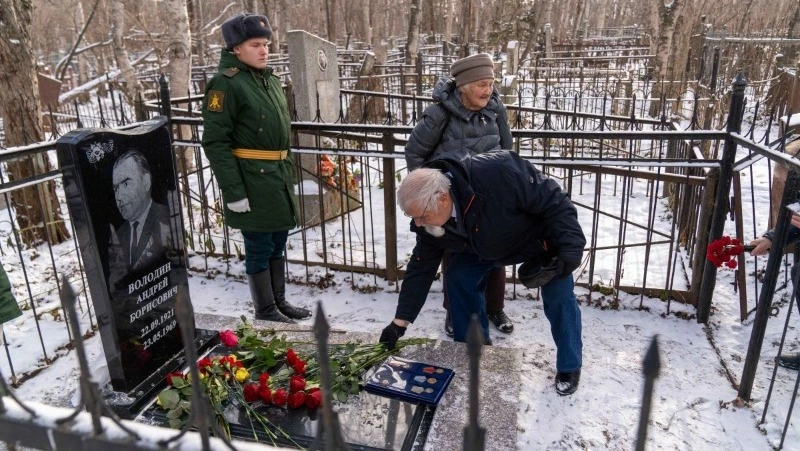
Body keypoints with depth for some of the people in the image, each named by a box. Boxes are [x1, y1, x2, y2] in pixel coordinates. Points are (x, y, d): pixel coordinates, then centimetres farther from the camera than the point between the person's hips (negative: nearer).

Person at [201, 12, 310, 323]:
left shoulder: (270, 80, 14)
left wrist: (287, 171, 21)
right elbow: (215, 141, -17)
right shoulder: (226, 82, -12)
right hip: (251, 180, -8)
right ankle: (264, 309, 18)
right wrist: (233, 191, -20)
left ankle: (279, 300, 30)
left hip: (277, 176, 8)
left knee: (278, 243, 16)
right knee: (259, 246, 3)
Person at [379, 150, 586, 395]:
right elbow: (420, 268, -14)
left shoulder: (498, 173, -45)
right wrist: (400, 322, -13)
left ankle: (569, 368, 12)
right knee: (458, 278, -5)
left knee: (559, 297, -10)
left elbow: (554, 201, -34)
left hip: (543, 236, -5)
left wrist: (570, 247, -36)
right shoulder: (429, 222, -24)